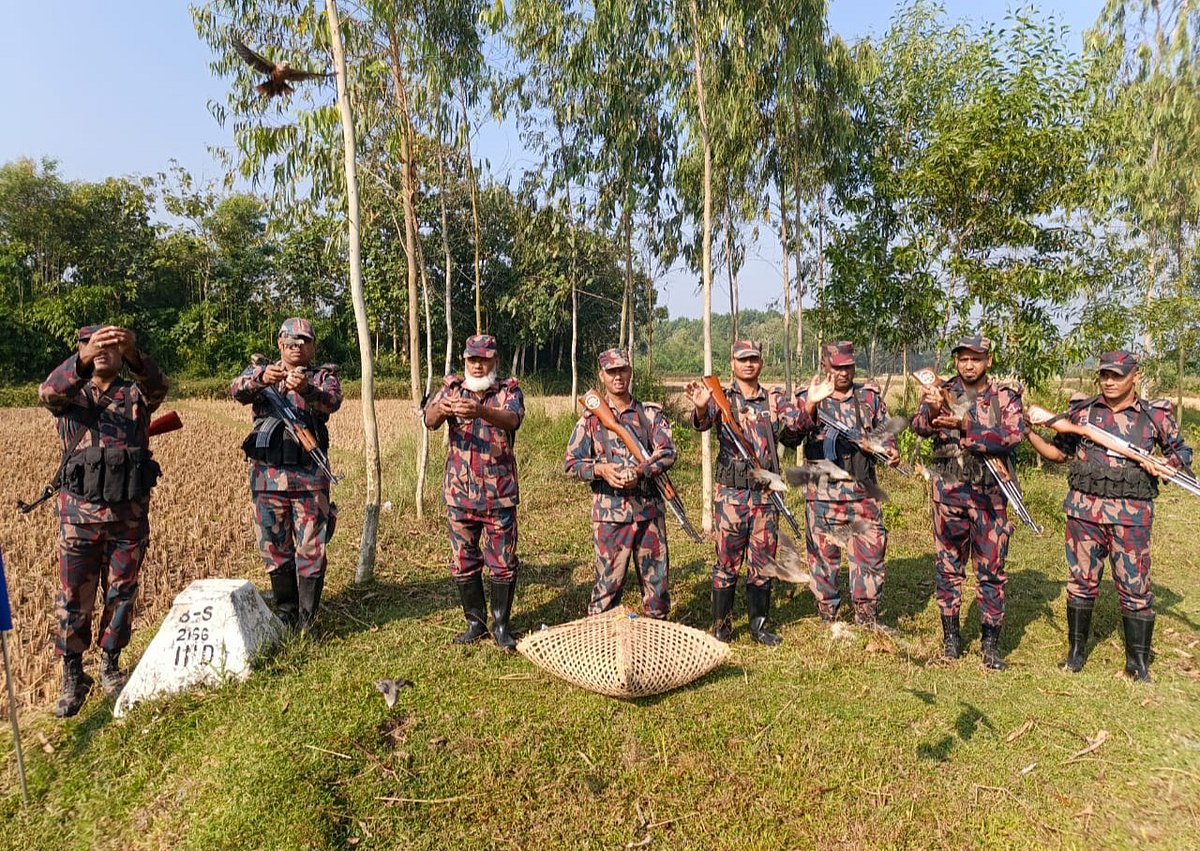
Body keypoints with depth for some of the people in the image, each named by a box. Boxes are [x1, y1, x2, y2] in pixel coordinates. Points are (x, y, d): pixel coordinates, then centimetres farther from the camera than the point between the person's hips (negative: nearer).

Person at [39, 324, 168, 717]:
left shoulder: (135, 394, 4)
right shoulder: (70, 395, 4)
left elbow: (157, 386, -20)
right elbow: (48, 391, -20)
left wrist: (133, 354, -42)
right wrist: (83, 358, -41)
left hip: (131, 513, 1)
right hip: (79, 512, 0)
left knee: (121, 594, 12)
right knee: (73, 597, 5)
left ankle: (110, 666, 29)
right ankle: (72, 677, 21)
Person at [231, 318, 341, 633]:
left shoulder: (323, 375, 6)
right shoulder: (261, 370, 10)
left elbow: (332, 402, -17)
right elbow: (237, 390, -12)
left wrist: (306, 389, -39)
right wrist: (261, 378, -34)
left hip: (309, 476, -2)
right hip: (267, 474, 2)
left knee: (311, 550, 1)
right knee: (274, 549, 11)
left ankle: (306, 624, 12)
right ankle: (285, 617, 26)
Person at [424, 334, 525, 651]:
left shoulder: (509, 390, -1)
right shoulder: (452, 387, 5)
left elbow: (512, 420, -24)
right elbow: (429, 420, -14)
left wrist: (481, 411, -45)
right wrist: (441, 409, -39)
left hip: (500, 494, -2)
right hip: (459, 493, 2)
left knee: (503, 563, 5)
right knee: (463, 562, 10)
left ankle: (501, 625, 21)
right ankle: (475, 622, 27)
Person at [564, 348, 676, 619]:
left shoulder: (651, 413, 8)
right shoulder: (591, 417, 4)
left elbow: (668, 452, -3)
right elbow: (570, 463, 2)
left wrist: (639, 470, -19)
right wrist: (600, 469, -17)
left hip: (650, 508, 2)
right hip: (610, 512, -2)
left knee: (656, 574, 11)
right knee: (609, 579, 2)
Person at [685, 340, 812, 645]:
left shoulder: (774, 399, 8)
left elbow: (795, 424, -9)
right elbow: (702, 422, -20)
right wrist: (700, 408, -45)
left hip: (766, 494, 3)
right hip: (731, 493, -3)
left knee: (762, 562, 11)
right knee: (727, 562, 4)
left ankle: (758, 625, 24)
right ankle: (722, 627, 16)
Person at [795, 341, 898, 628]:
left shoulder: (870, 397, 8)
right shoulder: (808, 399, 0)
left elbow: (884, 430, 16)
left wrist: (890, 449, -6)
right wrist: (810, 408, -33)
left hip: (863, 491, 2)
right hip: (823, 493, -2)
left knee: (870, 551, 5)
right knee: (823, 553, 7)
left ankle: (867, 619, 20)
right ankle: (827, 617, 22)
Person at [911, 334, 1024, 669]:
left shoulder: (1004, 396, 2)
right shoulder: (943, 393, 4)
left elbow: (1012, 434, -15)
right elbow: (920, 426, -11)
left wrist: (965, 425, -24)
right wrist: (932, 411, -33)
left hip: (989, 492, -1)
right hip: (949, 490, 1)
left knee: (991, 568, 4)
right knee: (949, 564, 9)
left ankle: (991, 642, 15)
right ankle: (950, 634, 22)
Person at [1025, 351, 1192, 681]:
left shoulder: (1155, 416, 4)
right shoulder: (1082, 411, 6)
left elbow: (1182, 451, 16)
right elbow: (1058, 451, 13)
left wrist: (1165, 466, -5)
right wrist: (1029, 430, 0)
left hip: (1131, 515, -1)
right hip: (1085, 509, 1)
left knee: (1135, 587, 4)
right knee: (1082, 581, 10)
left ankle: (1138, 660, 19)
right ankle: (1076, 651, 24)